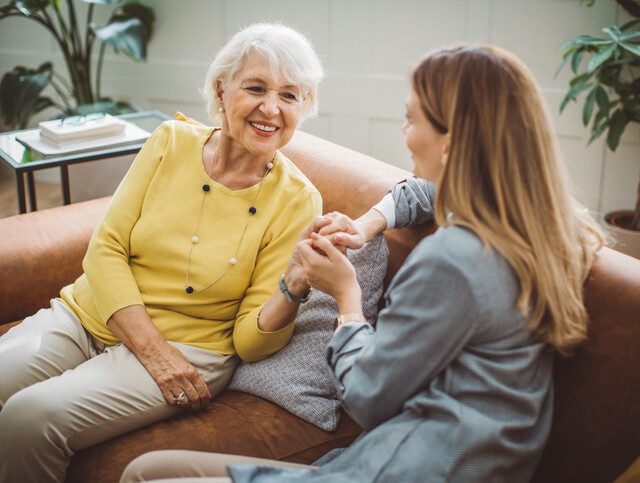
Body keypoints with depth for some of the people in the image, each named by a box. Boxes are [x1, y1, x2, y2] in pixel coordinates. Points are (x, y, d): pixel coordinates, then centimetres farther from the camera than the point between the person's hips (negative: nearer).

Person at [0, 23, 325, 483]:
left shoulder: (297, 200, -9)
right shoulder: (172, 142, -3)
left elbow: (249, 341, -7)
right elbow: (105, 249, -3)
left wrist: (295, 288, -29)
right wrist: (153, 350, -15)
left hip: (187, 346, -3)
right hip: (87, 314, 4)